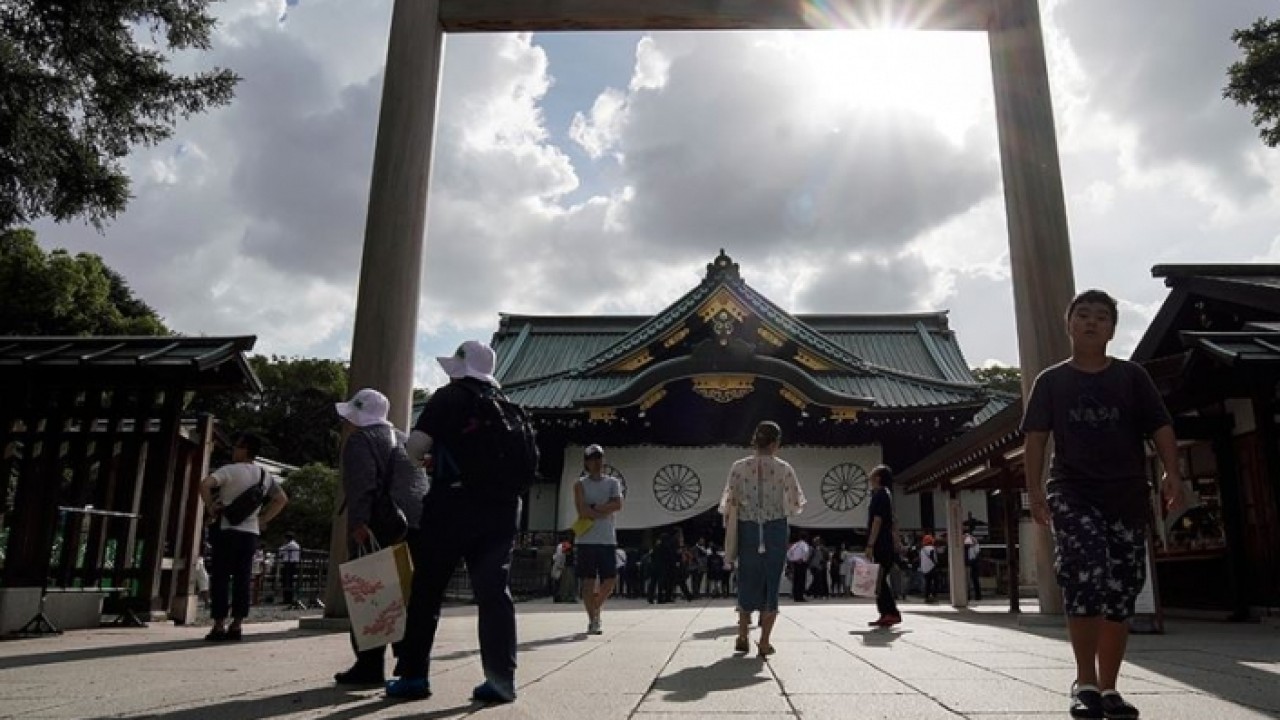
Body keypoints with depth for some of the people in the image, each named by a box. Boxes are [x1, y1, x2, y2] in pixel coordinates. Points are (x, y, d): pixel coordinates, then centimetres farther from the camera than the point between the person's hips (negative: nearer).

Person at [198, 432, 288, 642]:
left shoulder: (230, 470, -7)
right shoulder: (264, 475, 11)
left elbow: (205, 484, -23)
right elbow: (282, 499, 17)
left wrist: (211, 506, -8)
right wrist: (263, 519, 14)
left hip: (228, 531, -5)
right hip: (251, 533, 5)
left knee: (220, 578, 0)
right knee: (242, 579, 7)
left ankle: (219, 626, -1)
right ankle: (237, 626, 7)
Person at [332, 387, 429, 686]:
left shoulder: (359, 441, 1)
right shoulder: (402, 439, 25)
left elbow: (361, 486, -14)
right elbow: (421, 483, 23)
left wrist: (359, 524, -20)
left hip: (381, 527, -8)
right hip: (417, 523, 8)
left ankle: (370, 666, -1)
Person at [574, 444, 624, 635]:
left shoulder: (613, 482, 10)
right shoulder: (580, 484, 3)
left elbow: (618, 504, -7)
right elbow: (582, 511, -11)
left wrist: (594, 510, -12)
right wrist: (604, 511, -9)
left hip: (608, 539, 3)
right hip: (587, 540, -3)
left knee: (611, 580, 4)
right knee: (589, 581, -3)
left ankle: (596, 608, 29)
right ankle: (592, 620, 6)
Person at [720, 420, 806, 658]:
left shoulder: (739, 467, -5)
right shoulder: (784, 469, -6)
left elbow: (729, 504, -4)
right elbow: (796, 505, -4)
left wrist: (730, 538, 5)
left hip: (747, 530, 1)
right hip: (776, 530, -1)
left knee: (747, 581, 16)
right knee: (771, 582, 9)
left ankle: (743, 636, 19)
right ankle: (765, 642, 10)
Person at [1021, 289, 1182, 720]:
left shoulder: (1132, 377, 10)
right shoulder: (1051, 381, 7)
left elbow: (1160, 427, 4)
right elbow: (1036, 437, 1)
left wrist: (1172, 473, -13)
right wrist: (1034, 487, -10)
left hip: (1128, 497, 3)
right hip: (1073, 495, -2)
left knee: (1120, 594, 5)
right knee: (1085, 578, -21)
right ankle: (1086, 683, -10)